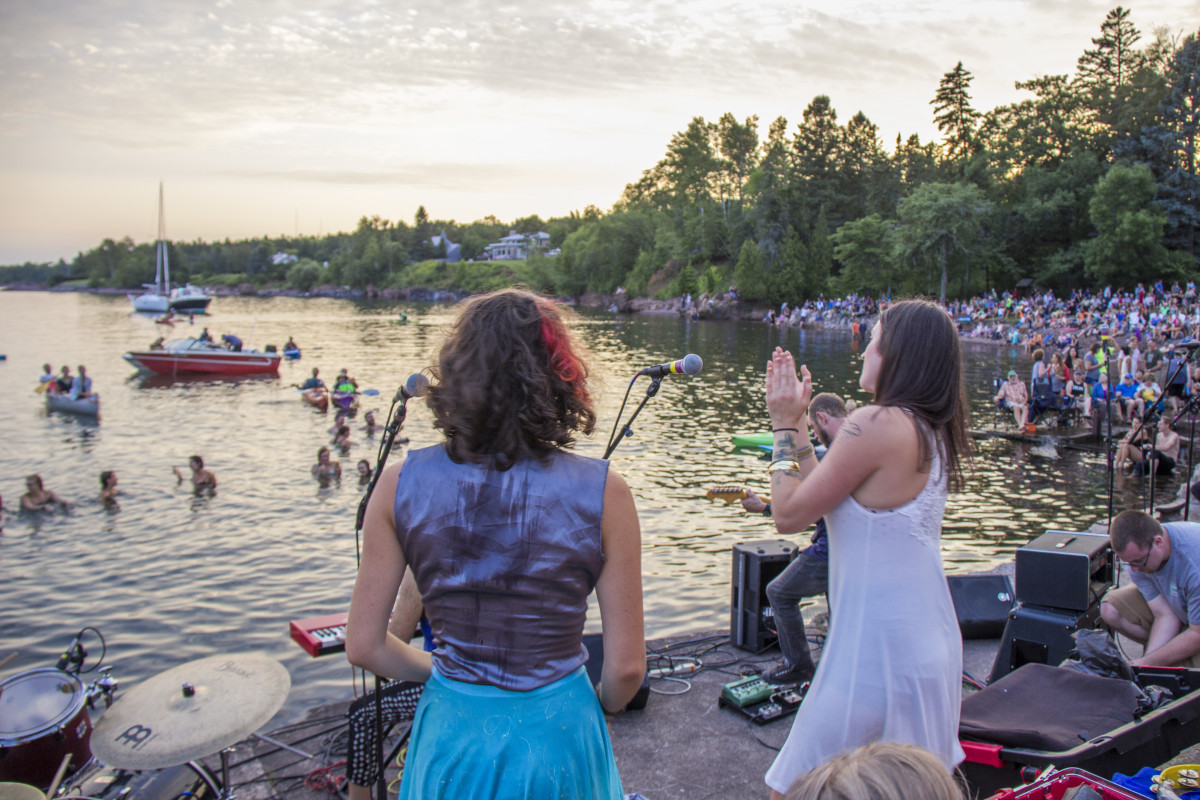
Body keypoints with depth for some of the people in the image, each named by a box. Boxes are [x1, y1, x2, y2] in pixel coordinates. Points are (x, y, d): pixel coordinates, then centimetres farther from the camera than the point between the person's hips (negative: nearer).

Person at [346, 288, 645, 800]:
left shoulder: (401, 484, -11)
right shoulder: (603, 493, -17)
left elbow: (363, 647, -5)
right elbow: (626, 667, -12)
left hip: (451, 734, 2)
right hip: (555, 739, -1)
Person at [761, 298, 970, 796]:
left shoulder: (878, 424, -20)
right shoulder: (933, 432, 7)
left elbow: (788, 514, -14)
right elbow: (823, 497, 12)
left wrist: (784, 425, -3)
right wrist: (798, 423, 15)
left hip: (878, 656, -10)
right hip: (931, 648, 10)